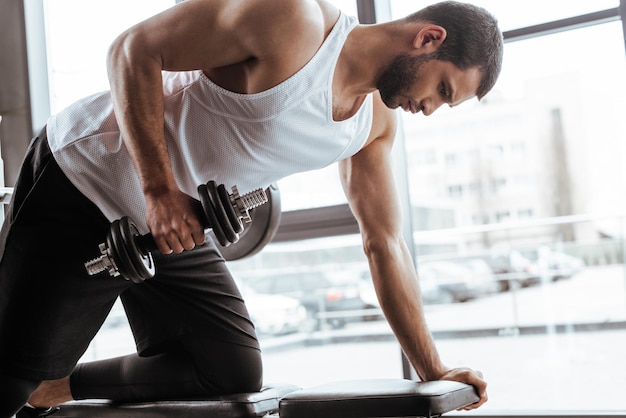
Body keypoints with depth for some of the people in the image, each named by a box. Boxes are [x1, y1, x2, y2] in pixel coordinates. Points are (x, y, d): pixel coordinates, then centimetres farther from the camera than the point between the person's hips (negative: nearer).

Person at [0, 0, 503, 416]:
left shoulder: (377, 121, 0)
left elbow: (385, 244, 5)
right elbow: (133, 50, -22)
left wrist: (433, 370, 3)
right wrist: (159, 190, -25)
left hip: (176, 229, 8)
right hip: (82, 182, -7)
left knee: (235, 376, 4)